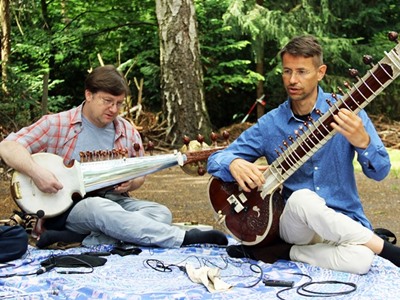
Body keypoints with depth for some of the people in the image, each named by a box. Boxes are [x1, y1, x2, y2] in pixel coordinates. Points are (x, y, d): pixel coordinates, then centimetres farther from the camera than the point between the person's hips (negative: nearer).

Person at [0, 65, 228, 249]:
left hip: (115, 201, 5)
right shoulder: (57, 125, -4)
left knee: (161, 213, -21)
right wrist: (37, 172, -26)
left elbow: (140, 175, 18)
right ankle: (183, 238, -36)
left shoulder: (128, 132, 8)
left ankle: (88, 240, -32)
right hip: (68, 206, -5)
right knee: (102, 209, -38)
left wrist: (130, 183, -7)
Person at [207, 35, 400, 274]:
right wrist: (234, 164, -23)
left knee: (360, 259, -34)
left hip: (345, 225, 0)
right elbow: (216, 160, 2)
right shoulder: (270, 125, -1)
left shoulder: (345, 110, -3)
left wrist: (363, 142, -28)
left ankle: (282, 251, -9)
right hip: (294, 224, 0)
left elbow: (380, 172, -5)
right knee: (302, 199, -35)